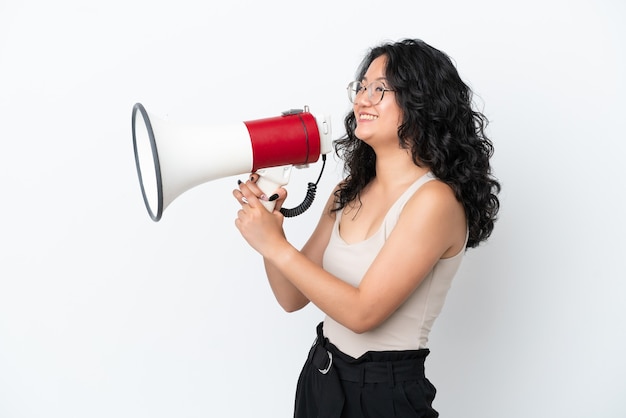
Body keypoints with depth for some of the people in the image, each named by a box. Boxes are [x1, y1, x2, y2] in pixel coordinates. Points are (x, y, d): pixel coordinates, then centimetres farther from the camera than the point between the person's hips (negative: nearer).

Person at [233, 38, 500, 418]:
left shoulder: (435, 200, -19)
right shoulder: (350, 191, 1)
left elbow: (363, 312, -23)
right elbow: (293, 298, 2)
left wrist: (276, 245, -21)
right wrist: (266, 222, -12)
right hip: (319, 376, 6)